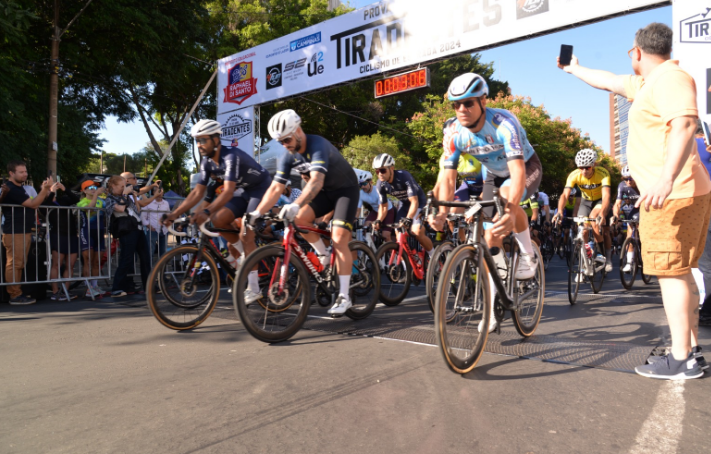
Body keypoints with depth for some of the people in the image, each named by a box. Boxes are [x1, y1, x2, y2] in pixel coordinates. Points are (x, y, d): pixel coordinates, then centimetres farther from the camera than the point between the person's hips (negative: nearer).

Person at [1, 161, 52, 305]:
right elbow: (33, 204, -19)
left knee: (19, 264, 12)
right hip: (14, 233, -10)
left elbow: (31, 204, 19)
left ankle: (16, 294, 18)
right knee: (14, 264, -6)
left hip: (24, 232, 10)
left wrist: (45, 190, 8)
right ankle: (15, 296, -3)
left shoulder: (18, 188, 18)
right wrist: (45, 189, -23)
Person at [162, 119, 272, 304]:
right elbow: (197, 192, -5)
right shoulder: (207, 162, -5)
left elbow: (228, 191, -41)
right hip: (242, 191, 8)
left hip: (261, 188, -8)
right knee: (218, 220, -13)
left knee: (246, 235, -19)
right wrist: (175, 213, -13)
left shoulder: (231, 156, -30)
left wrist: (206, 211, -53)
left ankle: (253, 288, -13)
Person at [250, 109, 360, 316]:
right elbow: (276, 187, -11)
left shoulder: (317, 145, -30)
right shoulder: (287, 156, -8)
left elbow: (316, 181, -44)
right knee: (299, 219, -21)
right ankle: (323, 255, 5)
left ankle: (344, 297, -11)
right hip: (325, 191, 6)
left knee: (339, 240, -18)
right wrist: (258, 212, -22)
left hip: (345, 189, -6)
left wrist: (295, 205, -58)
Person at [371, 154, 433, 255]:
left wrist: (408, 219, -51)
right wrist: (378, 220, -25)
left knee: (417, 232, -22)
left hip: (419, 203, -5)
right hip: (405, 204, 5)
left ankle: (433, 256, 0)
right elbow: (383, 207, -6)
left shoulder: (404, 176, -33)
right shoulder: (381, 185, -16)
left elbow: (414, 202, -37)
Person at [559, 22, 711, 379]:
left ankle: (681, 360, -1)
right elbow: (610, 82, 36)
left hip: (672, 196, -11)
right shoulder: (648, 83, 20)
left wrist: (667, 179, -38)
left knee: (671, 273, -7)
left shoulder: (670, 78, -12)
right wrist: (574, 70, 50)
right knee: (680, 273, 14)